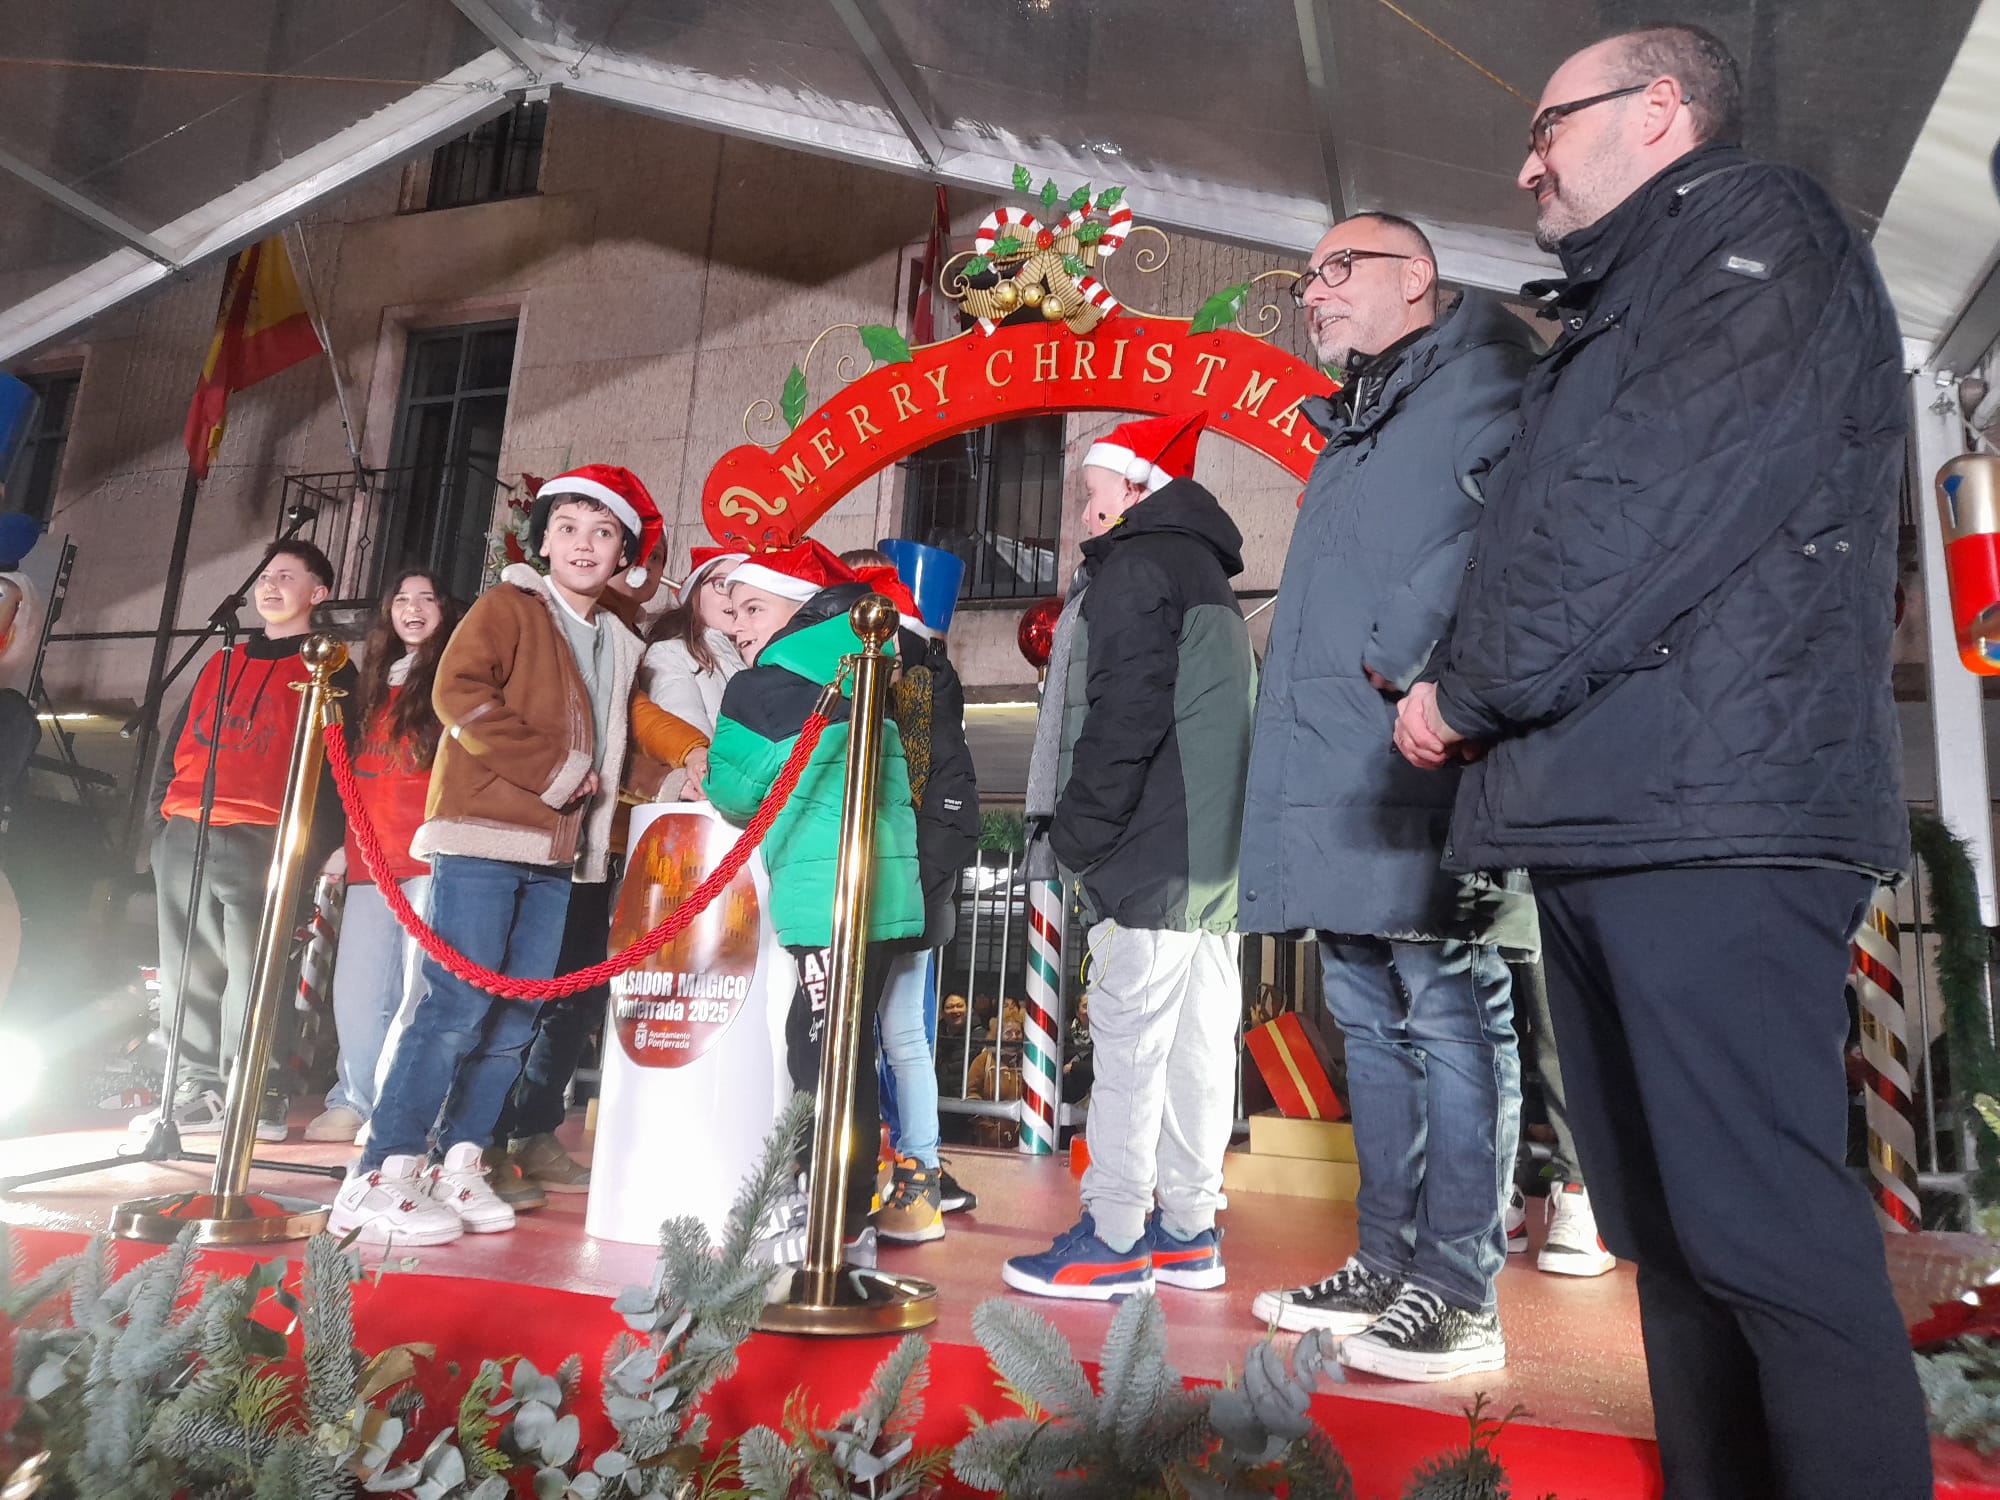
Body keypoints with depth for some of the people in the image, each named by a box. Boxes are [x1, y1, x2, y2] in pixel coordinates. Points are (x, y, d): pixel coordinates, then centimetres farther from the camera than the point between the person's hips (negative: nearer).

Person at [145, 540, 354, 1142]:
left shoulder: (330, 672, 6)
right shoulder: (223, 662, 24)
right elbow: (176, 740, 25)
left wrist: (310, 845, -12)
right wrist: (161, 810, 12)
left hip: (260, 842, -6)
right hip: (184, 835, 6)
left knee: (252, 973, -8)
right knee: (187, 971, 6)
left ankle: (257, 1094, -1)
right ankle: (197, 1088, 14)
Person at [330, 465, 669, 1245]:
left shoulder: (620, 647, 20)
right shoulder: (507, 607, 2)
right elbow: (459, 692, -12)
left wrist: (670, 771, 7)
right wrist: (550, 769, -14)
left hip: (555, 853, 6)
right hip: (482, 836, -6)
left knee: (515, 1018, 6)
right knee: (458, 1005, -10)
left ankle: (459, 1165, 17)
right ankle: (379, 1179, -2)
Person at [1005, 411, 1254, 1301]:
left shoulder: (1135, 566, -4)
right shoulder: (1208, 576, 26)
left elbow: (1124, 712, -16)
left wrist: (1078, 829, -12)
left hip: (1156, 853, -10)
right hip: (1217, 856, 10)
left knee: (1129, 1037, -7)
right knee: (1198, 1039, 9)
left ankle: (1112, 1240, -2)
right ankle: (1187, 1231, 17)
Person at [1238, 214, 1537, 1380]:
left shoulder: (1478, 370, 2)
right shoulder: (1351, 431, 28)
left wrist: (1404, 652, -21)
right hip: (1341, 775, 9)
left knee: (1448, 1016, -5)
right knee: (1372, 1022, 11)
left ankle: (1458, 1295, 4)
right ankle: (1389, 1264, 22)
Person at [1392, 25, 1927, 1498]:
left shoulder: (1762, 229, 4)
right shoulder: (1617, 312, 30)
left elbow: (1669, 496, -12)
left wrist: (1474, 686, -7)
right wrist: (1474, 709, 10)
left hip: (1709, 816, -9)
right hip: (1603, 818, 9)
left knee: (1758, 1225, -9)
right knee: (1663, 1222, 10)